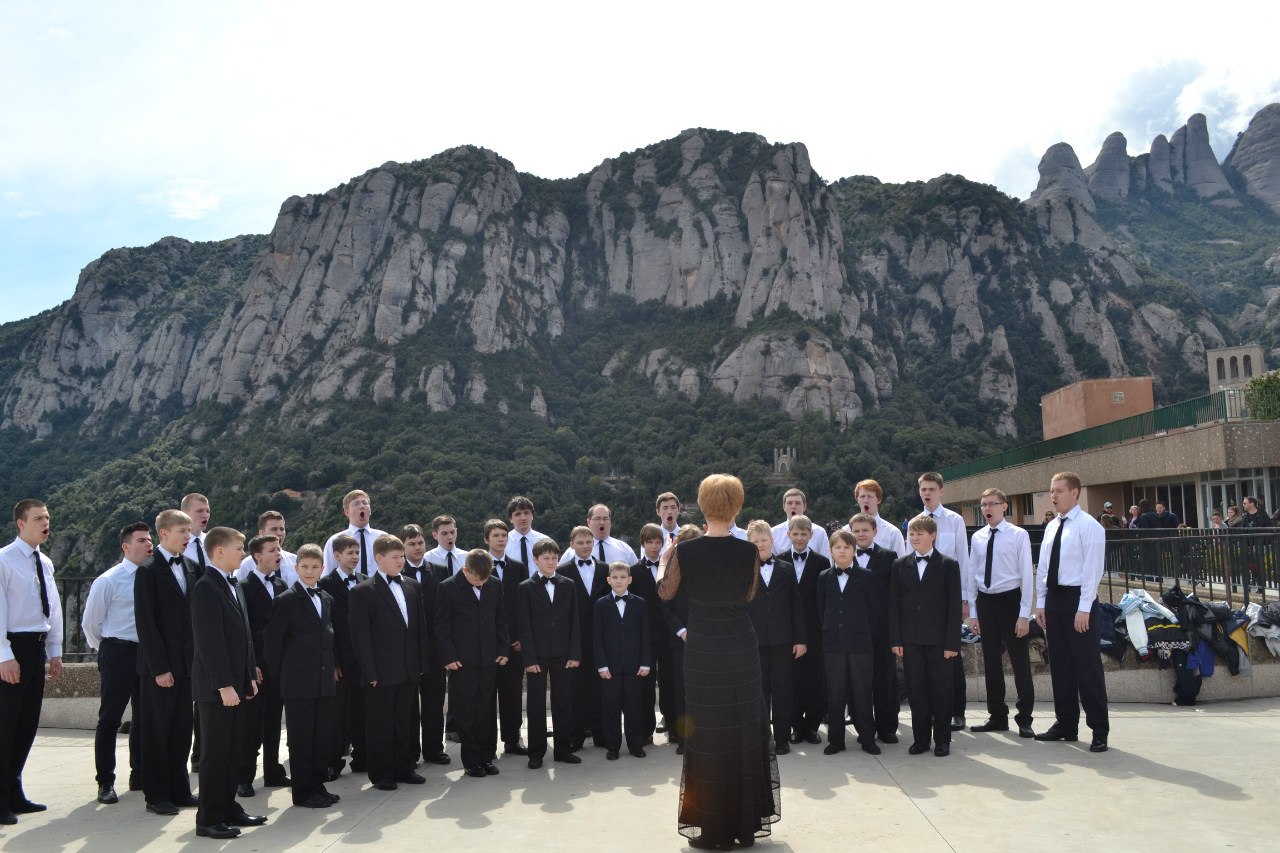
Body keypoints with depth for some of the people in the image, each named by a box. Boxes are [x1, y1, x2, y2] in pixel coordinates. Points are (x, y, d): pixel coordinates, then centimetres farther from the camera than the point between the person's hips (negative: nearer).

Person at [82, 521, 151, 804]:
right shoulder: (109, 580, -9)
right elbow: (90, 623, -1)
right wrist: (107, 651, 8)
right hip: (118, 654, -4)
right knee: (110, 719, 3)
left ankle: (139, 775, 27)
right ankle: (106, 782, 13)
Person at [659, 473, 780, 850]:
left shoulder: (685, 551, -12)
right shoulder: (749, 551, -8)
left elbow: (666, 592, 2)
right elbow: (749, 596, 6)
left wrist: (665, 556, 16)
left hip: (702, 649, -1)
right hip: (741, 646, 1)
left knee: (707, 732, 9)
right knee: (745, 729, 14)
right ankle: (748, 822, 25)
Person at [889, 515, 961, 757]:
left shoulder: (948, 565, 0)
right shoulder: (900, 565, 7)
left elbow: (955, 606, -3)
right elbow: (894, 604, 6)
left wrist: (952, 642, -9)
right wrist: (896, 639, -1)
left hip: (939, 639, -2)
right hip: (911, 639, 2)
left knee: (940, 690, 5)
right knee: (916, 689, 5)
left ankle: (942, 739, 16)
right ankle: (920, 738, 15)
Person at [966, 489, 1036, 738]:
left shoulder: (1018, 535, -6)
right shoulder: (977, 538, 6)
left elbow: (1027, 575, -7)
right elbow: (972, 575, 10)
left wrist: (1024, 614, -11)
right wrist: (972, 612, 7)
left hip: (1010, 600, -4)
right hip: (985, 602, 4)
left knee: (1020, 662, 2)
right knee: (991, 662, 11)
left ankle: (1024, 719, 15)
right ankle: (997, 717, 23)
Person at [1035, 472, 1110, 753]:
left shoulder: (1089, 526, -9)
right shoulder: (1051, 527, 13)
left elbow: (1093, 569, -14)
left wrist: (1084, 609, -18)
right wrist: (1041, 603, 11)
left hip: (1078, 599, -7)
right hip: (1054, 598, 7)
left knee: (1088, 666, -3)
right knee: (1060, 665, 12)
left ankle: (1099, 730, 7)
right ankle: (1066, 724, 22)